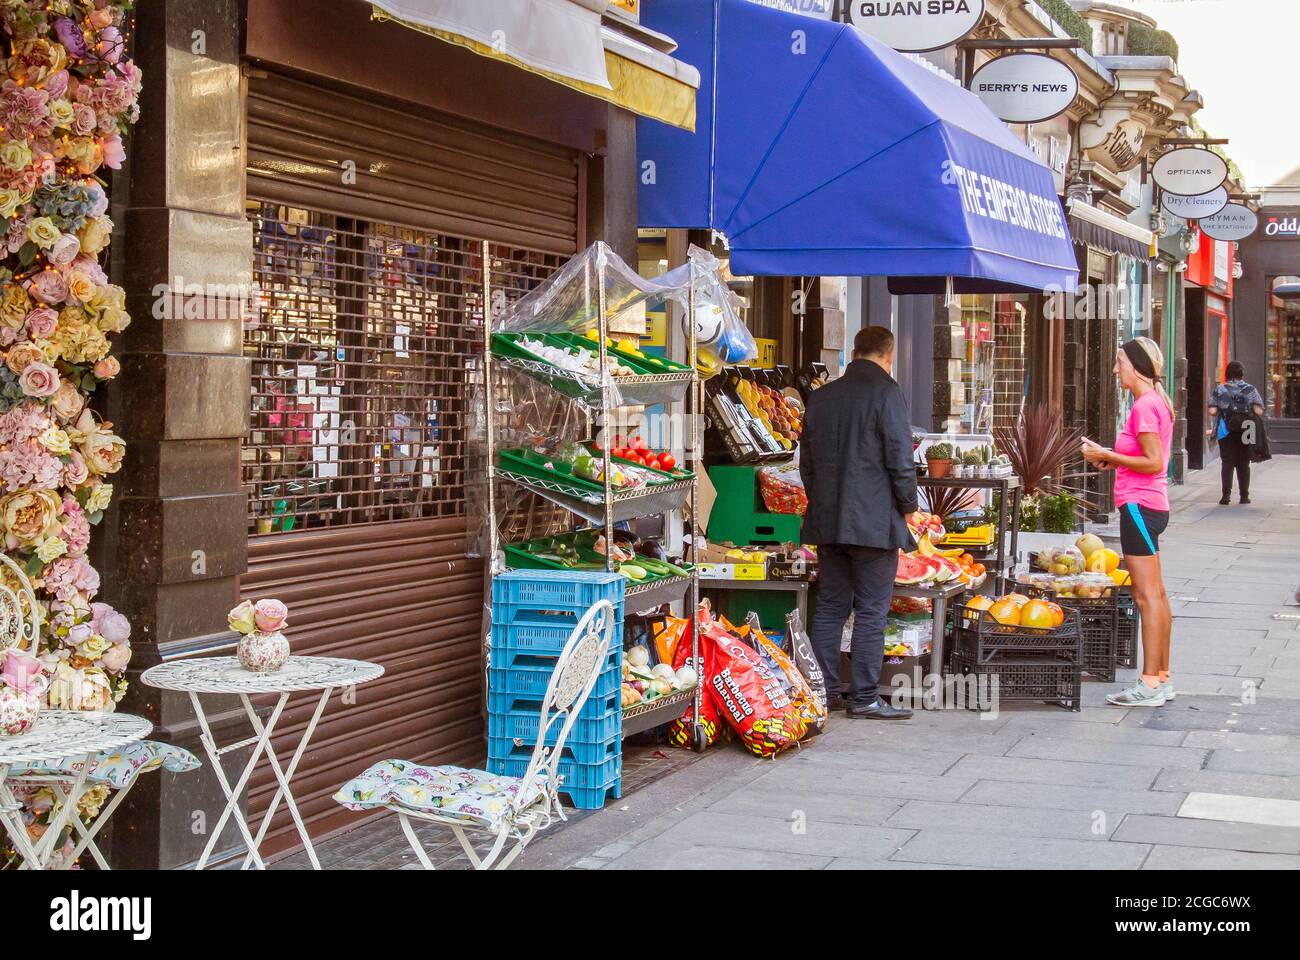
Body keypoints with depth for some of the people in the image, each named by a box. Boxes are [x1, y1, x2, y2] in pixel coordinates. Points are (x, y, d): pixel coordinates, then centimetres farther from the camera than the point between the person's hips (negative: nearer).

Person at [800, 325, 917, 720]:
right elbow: (900, 458, -12)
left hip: (827, 521, 6)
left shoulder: (822, 396, 12)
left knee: (830, 607, 12)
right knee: (871, 611, -1)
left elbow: (806, 460, 17)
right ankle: (864, 698, 0)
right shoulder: (886, 392, -9)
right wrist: (908, 506, 1)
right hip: (874, 521, -6)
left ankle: (824, 691, 14)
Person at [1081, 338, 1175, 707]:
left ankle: (1149, 684, -8)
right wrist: (1112, 460, 10)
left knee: (1148, 596, -9)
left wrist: (1107, 455, -13)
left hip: (1139, 506, -11)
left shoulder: (1144, 406, -15)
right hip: (1150, 505, 11)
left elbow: (1153, 462, -20)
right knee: (1156, 595, 13)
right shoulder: (1156, 402, 16)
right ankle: (1162, 678, 19)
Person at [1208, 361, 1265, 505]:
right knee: (1243, 464, 9)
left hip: (1226, 430, -1)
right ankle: (1244, 496, 12)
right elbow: (1259, 412, -6)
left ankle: (1226, 495, -7)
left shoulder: (1219, 389, 0)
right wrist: (1247, 410, 13)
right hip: (1245, 431, 1)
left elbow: (1212, 411, -7)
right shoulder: (1250, 390, 1)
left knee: (1227, 463, 2)